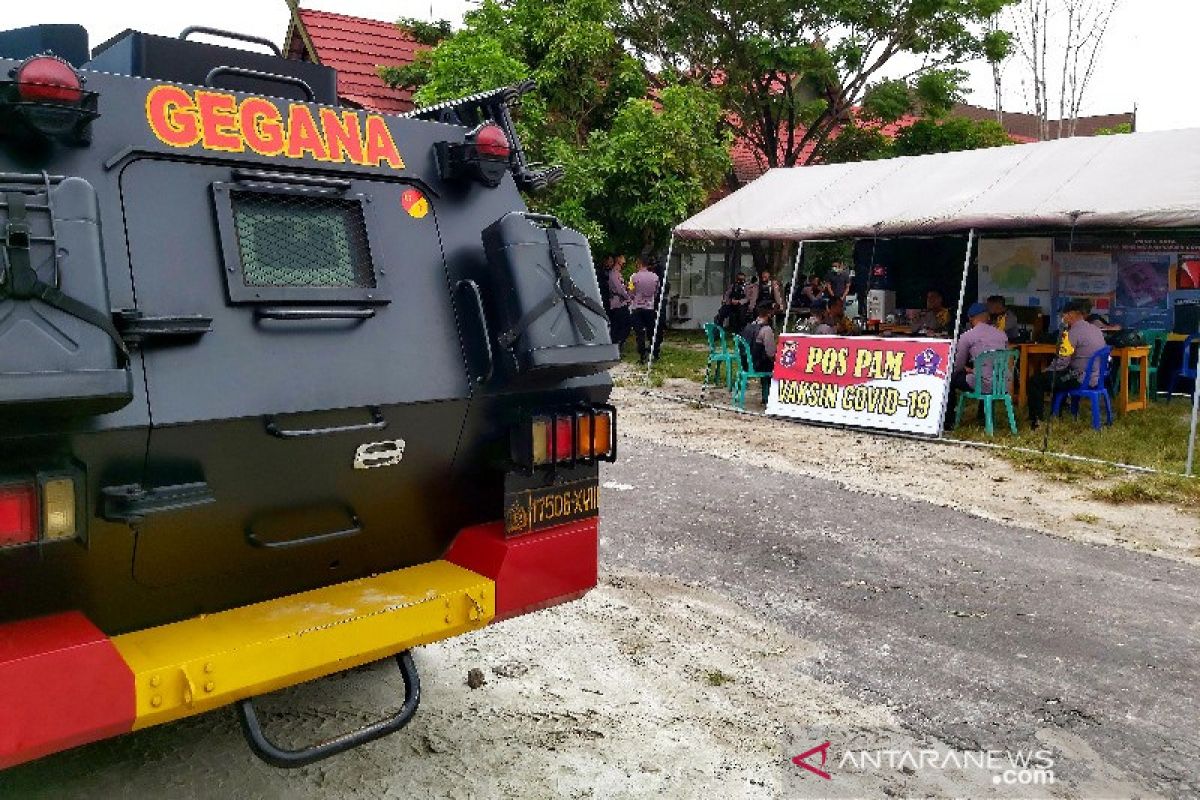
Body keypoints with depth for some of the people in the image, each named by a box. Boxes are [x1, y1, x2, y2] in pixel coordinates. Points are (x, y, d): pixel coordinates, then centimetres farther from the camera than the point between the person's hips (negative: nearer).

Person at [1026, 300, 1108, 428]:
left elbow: (1061, 363, -19)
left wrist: (1046, 370, -1)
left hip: (1080, 380, -9)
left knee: (1035, 381, -2)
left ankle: (1035, 420, 2)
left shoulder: (1072, 333, -17)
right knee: (1059, 374, 34)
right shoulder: (1097, 330, 10)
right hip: (1096, 378, 9)